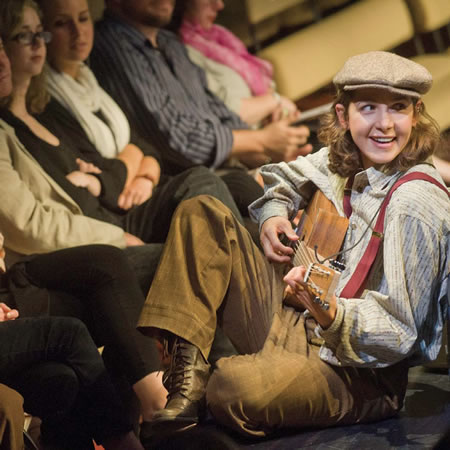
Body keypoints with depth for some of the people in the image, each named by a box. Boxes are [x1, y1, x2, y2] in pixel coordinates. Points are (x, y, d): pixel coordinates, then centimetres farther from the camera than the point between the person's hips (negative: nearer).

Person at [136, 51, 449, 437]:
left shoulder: (416, 204, -21)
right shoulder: (345, 161, 3)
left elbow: (399, 333, -22)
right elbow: (286, 179, 28)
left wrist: (331, 315, -40)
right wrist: (273, 215, 7)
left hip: (356, 373, -8)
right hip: (291, 323, 8)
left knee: (234, 387, -38)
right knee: (202, 213, 5)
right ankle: (188, 374, -6)